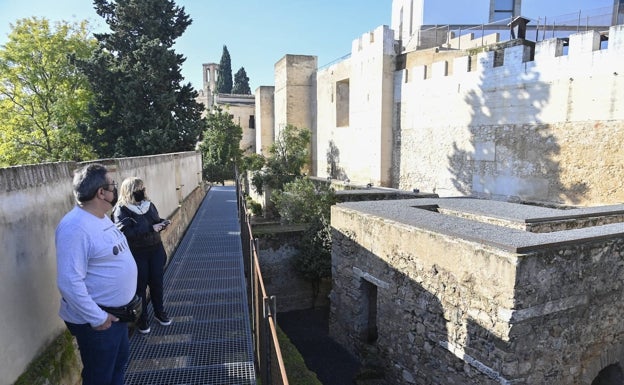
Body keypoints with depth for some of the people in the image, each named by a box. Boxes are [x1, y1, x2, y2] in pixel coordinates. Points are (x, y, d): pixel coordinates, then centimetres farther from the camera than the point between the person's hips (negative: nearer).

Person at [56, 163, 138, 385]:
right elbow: (70, 282, -30)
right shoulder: (75, 227, -28)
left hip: (116, 312, 9)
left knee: (121, 360, 26)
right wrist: (97, 318, -24)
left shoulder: (100, 218, 4)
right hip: (96, 320, -9)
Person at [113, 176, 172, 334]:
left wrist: (162, 223, -7)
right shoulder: (121, 210, -14)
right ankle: (142, 318, 26)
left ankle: (159, 312, 35)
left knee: (157, 282, 16)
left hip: (155, 250, 5)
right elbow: (127, 233, -25)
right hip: (137, 254, -5)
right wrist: (151, 228, -27)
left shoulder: (148, 205, 6)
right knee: (140, 286, 9)